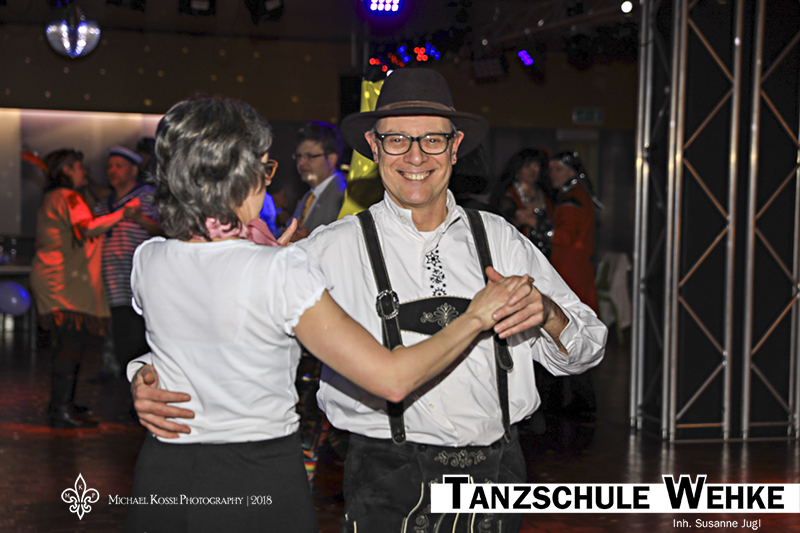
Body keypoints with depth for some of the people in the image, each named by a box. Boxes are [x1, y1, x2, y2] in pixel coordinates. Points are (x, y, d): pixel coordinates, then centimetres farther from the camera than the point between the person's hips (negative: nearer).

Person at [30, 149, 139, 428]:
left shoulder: (52, 198, 24)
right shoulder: (66, 197, -8)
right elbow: (88, 228, -22)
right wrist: (123, 213, -20)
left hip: (57, 278, 11)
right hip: (64, 279, -11)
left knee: (72, 342, 13)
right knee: (73, 341, -14)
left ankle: (61, 404, 17)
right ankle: (61, 411, -17)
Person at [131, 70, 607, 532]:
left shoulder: (499, 239, 5)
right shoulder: (333, 251, -4)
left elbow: (588, 348, 6)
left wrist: (546, 313, -16)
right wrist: (149, 376, -21)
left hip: (499, 471, 3)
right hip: (391, 484, -3)